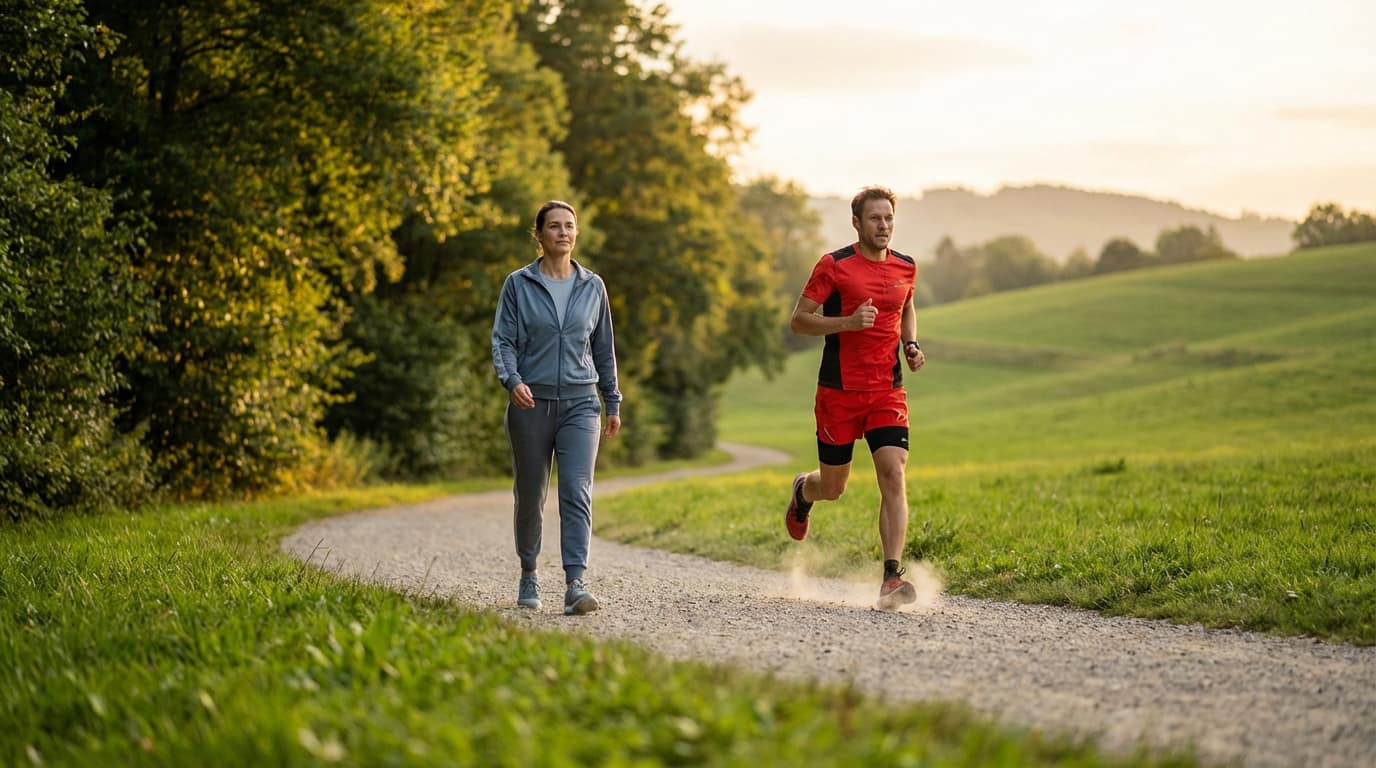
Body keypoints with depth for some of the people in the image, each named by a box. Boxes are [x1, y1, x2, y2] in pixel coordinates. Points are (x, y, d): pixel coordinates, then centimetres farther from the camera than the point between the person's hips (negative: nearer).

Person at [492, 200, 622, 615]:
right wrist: (512, 380, -21)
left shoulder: (592, 286, 8)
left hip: (581, 402, 1)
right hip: (531, 403, -1)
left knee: (577, 492, -14)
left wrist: (613, 402, 16)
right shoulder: (519, 284, 1)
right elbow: (503, 340, -2)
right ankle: (529, 574, 29)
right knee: (530, 496, 8)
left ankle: (575, 585, -19)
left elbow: (604, 347, 15)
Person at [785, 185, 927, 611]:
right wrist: (848, 322, -22)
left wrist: (911, 345, 8)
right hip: (839, 390, -3)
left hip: (888, 391, 3)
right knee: (832, 487, 9)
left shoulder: (906, 267, 8)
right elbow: (798, 321, -7)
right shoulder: (834, 266, -6)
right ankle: (802, 491, 47)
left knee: (893, 477, -14)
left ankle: (891, 579, -16)